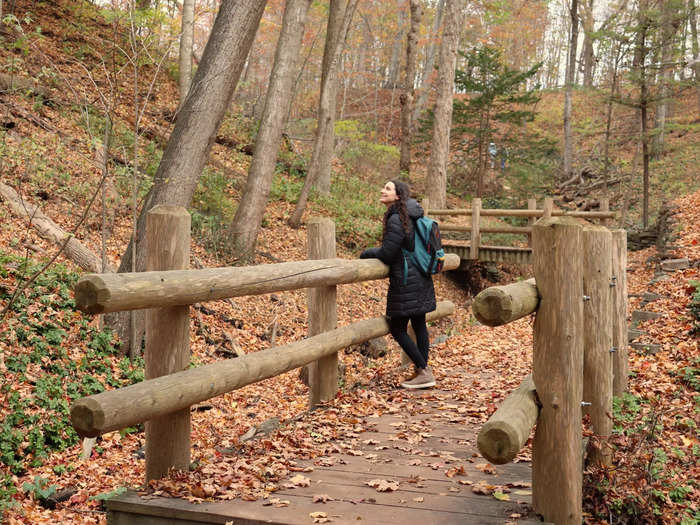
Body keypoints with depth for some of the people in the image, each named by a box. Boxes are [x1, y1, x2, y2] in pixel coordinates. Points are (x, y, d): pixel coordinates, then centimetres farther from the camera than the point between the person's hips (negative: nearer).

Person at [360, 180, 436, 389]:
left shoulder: (396, 219, -18)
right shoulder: (411, 217, 11)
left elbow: (386, 254, -17)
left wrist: (367, 253, 1)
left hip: (406, 280, -9)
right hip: (421, 277, 9)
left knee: (397, 329, -1)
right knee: (419, 325, 12)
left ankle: (424, 372, 2)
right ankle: (423, 372, 19)